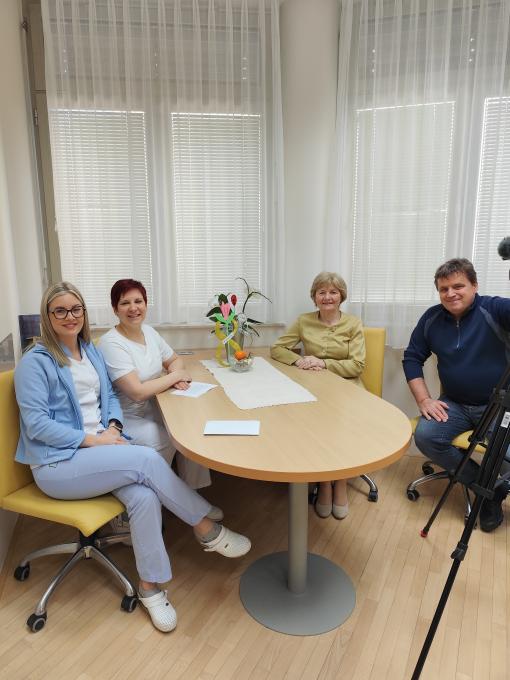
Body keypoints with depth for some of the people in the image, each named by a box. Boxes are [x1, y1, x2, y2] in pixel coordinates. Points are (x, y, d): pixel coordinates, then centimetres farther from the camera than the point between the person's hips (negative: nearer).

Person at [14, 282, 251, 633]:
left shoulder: (91, 350, 12)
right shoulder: (35, 362, -8)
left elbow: (110, 395, 16)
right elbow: (36, 423, -13)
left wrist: (113, 428, -5)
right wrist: (91, 439, -19)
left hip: (100, 444, 6)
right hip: (58, 464, -5)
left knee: (144, 496, -24)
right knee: (147, 459, -26)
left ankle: (150, 586, -8)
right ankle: (207, 530, -9)